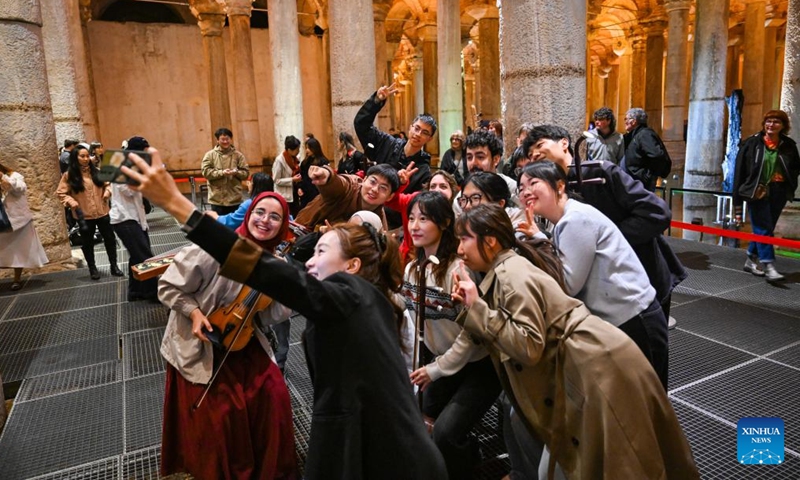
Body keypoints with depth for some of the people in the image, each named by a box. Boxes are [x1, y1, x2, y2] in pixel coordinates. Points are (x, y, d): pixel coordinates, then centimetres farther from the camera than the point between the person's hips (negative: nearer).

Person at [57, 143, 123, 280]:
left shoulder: (96, 171, 0)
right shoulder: (69, 175, -7)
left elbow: (107, 183, 12)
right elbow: (61, 193, -2)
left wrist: (107, 193, -7)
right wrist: (73, 203, -15)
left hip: (102, 212, 2)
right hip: (84, 215, -2)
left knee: (109, 238, 7)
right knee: (87, 242, 10)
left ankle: (114, 266, 19)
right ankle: (92, 269, 24)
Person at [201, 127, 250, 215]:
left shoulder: (238, 155, 4)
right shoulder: (210, 154, 2)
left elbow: (246, 173, 3)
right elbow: (206, 172, -7)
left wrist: (237, 172, -18)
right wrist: (221, 173, -19)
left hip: (235, 199, 1)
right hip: (217, 199, -1)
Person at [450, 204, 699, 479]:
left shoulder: (512, 276, -18)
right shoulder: (502, 272, 10)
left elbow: (529, 348, -25)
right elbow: (503, 340, 14)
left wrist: (477, 307, -23)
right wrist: (470, 306, 5)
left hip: (596, 366, -9)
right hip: (584, 365, 9)